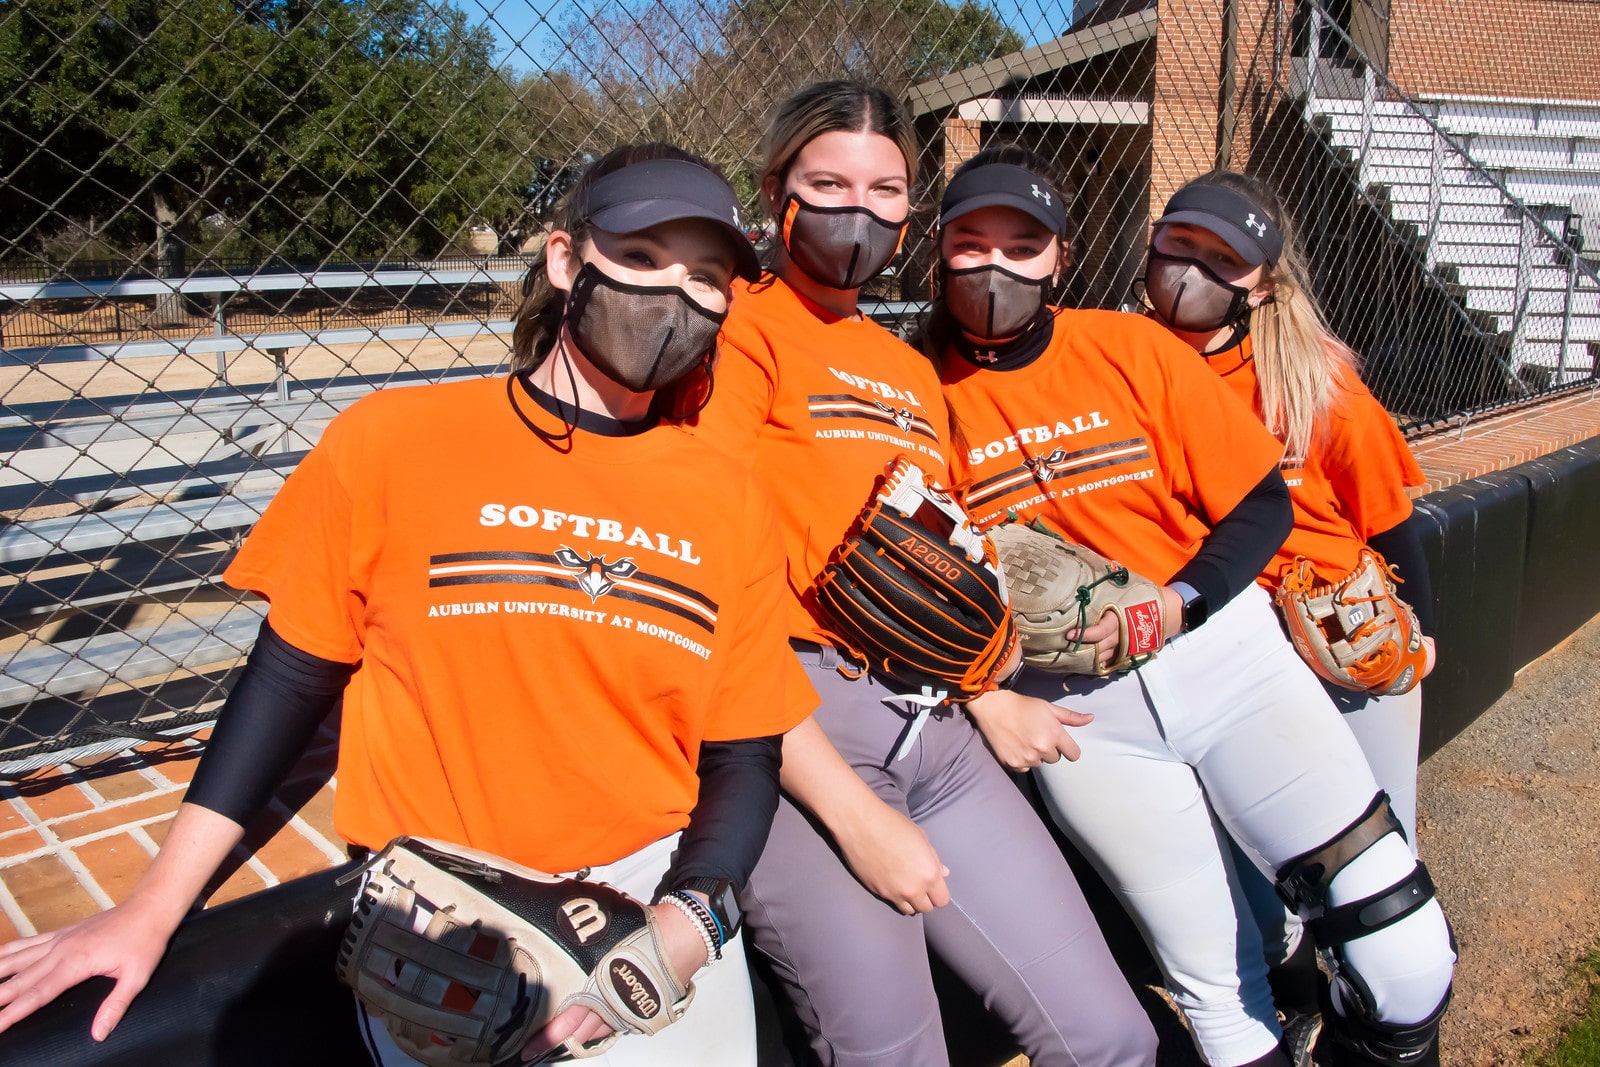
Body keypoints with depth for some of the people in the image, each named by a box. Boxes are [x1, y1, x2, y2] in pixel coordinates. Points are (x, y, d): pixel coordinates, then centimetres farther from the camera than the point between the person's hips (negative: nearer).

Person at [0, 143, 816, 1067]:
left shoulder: (733, 505, 3)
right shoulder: (393, 441, -2)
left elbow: (742, 758, 4)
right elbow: (291, 679, 4)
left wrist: (681, 930, -12)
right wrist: (152, 912, 4)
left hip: (653, 891, 3)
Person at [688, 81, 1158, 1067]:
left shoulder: (913, 371, 22)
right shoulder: (742, 329, -3)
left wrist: (984, 699, 6)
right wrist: (852, 812, -14)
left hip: (935, 729, 7)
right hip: (795, 735, -6)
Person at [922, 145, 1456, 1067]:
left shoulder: (1133, 348, 2)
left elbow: (1262, 504, 2)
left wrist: (1176, 603, -13)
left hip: (1222, 647, 1)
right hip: (1075, 707, 0)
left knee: (1408, 956, -9)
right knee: (1218, 984, 5)